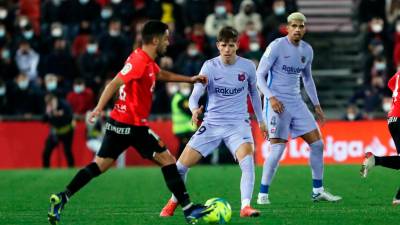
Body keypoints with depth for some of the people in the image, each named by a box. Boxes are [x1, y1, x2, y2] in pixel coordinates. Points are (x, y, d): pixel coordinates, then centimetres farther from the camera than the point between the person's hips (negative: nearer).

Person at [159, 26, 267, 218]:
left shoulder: (247, 66, -1)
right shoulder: (210, 67, -7)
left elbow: (253, 92, 17)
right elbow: (195, 95, -15)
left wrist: (260, 119, 22)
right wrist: (194, 110, -37)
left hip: (238, 123, 0)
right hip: (212, 123, 0)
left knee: (247, 160, -30)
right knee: (182, 165, -3)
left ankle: (245, 206, -28)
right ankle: (173, 202, 24)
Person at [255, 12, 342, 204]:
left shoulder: (307, 50, 10)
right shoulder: (276, 46, -9)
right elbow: (259, 75, -9)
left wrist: (316, 105, 20)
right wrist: (271, 97, -22)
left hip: (296, 102, 7)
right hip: (277, 103, -7)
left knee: (317, 143, 3)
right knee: (277, 149, -14)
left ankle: (318, 191, 13)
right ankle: (262, 194, -5)